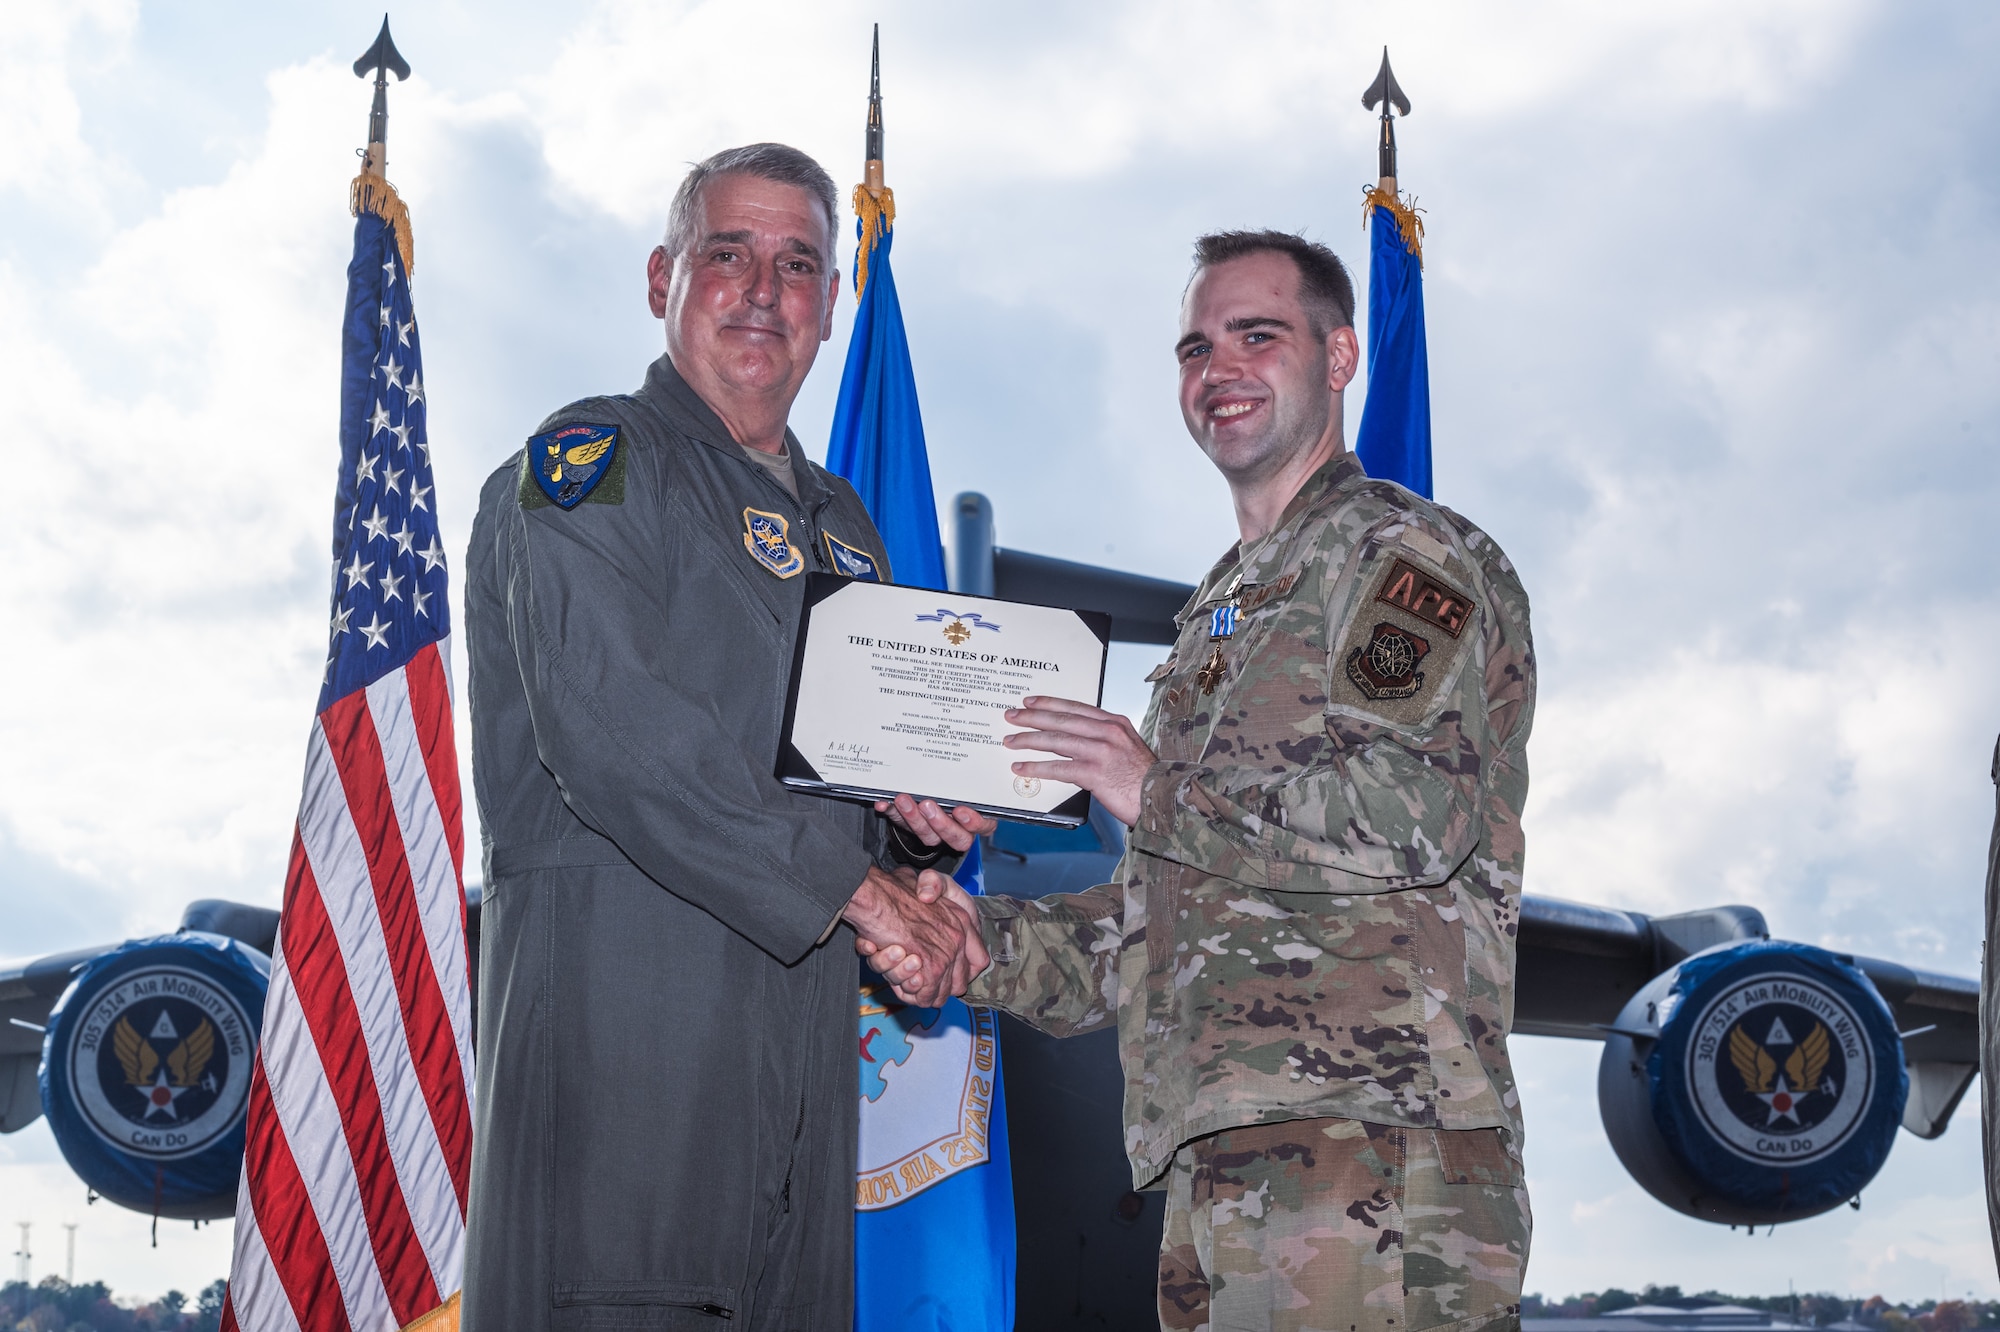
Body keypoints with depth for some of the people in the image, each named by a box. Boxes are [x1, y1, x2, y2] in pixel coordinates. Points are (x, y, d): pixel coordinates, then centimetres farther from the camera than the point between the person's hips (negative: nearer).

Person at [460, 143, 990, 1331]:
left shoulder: (840, 523, 23)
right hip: (618, 1000, -7)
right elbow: (613, 731, -16)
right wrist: (859, 888, -16)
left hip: (800, 1032, 7)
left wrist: (921, 819, 2)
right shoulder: (586, 469, -1)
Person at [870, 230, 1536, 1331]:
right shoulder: (1220, 612, 28)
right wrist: (989, 945, 10)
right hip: (1220, 1162, 8)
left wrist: (1160, 792, -7)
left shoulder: (1402, 553, 1)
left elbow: (1415, 811, -17)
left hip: (1368, 1138, -8)